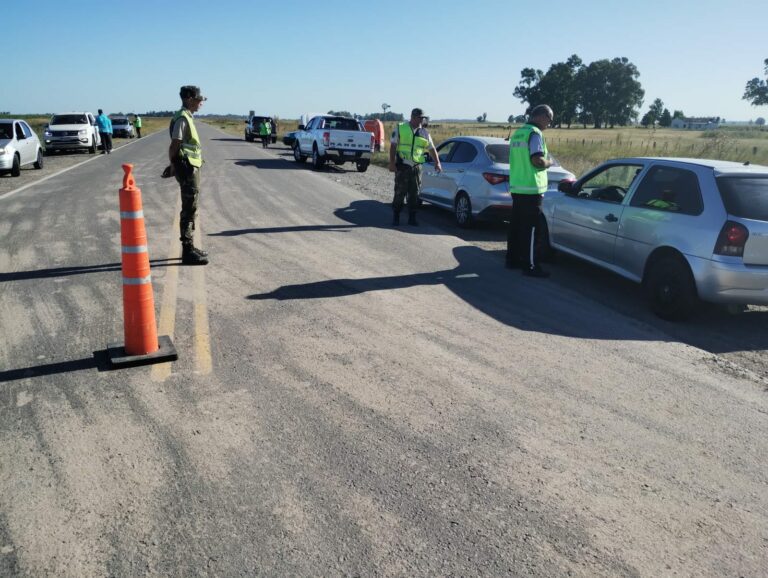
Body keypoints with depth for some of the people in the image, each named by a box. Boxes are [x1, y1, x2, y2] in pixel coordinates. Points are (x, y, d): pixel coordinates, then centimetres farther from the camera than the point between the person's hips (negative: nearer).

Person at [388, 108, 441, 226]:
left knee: (414, 194, 4)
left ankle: (412, 218, 13)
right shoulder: (400, 128, 1)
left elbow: (431, 148, 12)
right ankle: (396, 217, 9)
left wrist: (437, 163, 1)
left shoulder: (424, 132, 10)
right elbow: (393, 146, -1)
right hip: (402, 166, -3)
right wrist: (392, 163, -9)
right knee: (400, 192, -2)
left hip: (416, 167, 3)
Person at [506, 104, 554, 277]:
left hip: (516, 187, 9)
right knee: (529, 228, -5)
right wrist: (549, 162, -3)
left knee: (516, 225, 14)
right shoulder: (535, 133, -12)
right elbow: (538, 161, -22)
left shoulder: (517, 133, 16)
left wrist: (543, 160, 20)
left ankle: (513, 259, 21)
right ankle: (530, 266, -1)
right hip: (531, 189, -9)